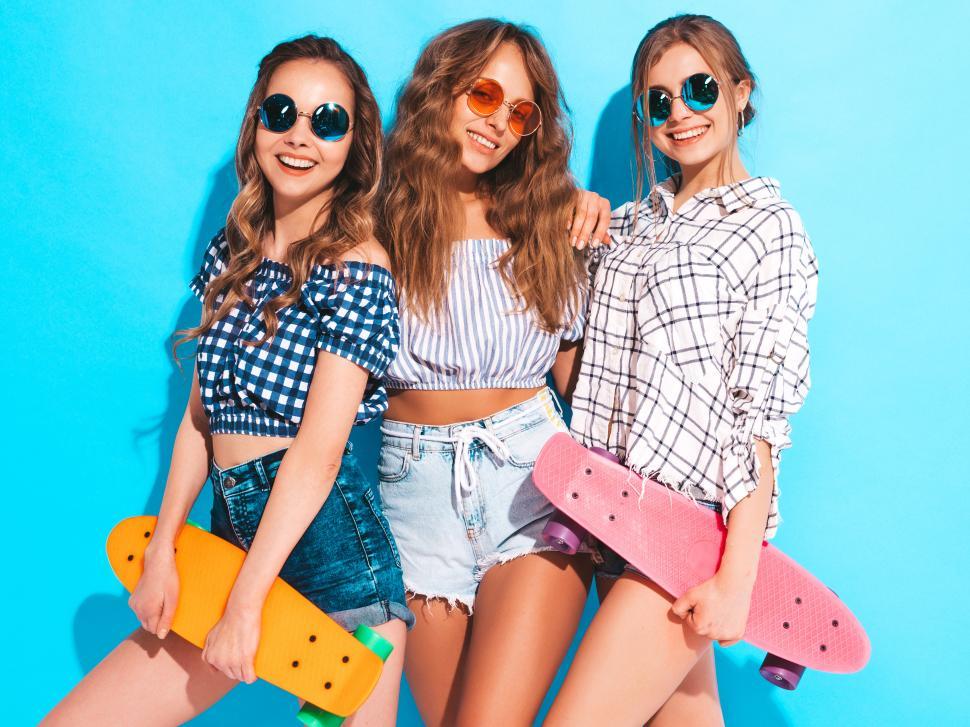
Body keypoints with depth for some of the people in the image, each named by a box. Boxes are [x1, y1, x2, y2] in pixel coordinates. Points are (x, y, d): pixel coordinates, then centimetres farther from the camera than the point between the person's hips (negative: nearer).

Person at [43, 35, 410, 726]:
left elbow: (318, 453, -15)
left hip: (327, 541, -6)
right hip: (234, 536, 7)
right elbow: (199, 416, 11)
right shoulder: (233, 252, 11)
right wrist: (162, 551, 3)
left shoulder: (356, 264, -10)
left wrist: (245, 605, -15)